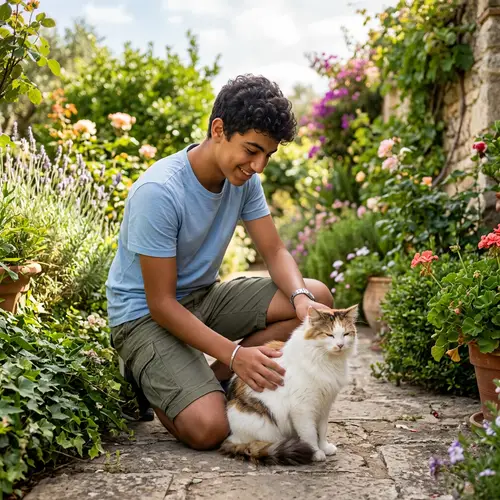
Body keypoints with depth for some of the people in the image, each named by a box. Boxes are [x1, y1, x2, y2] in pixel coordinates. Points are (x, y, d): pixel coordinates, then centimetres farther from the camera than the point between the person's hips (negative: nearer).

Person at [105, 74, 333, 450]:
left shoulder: (244, 178, -6)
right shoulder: (158, 192, -27)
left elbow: (275, 252, -2)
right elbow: (161, 304, -24)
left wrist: (301, 298, -24)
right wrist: (235, 353, -32)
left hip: (204, 295, 7)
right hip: (144, 314, -7)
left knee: (318, 297, -11)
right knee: (208, 427, -26)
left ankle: (212, 377, -6)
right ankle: (147, 379, 6)